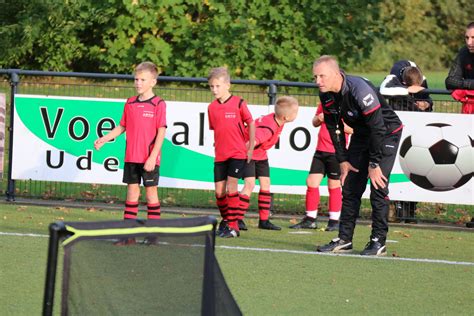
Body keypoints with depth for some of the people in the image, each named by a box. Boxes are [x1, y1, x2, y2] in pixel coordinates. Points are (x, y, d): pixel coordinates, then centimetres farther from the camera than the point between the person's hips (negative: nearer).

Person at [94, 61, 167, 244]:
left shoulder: (158, 104, -8)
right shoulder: (130, 103, 8)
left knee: (151, 192, 2)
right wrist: (104, 139, 6)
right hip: (131, 157, 5)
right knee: (132, 191, 7)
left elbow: (161, 132, -11)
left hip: (149, 159, -5)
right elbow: (122, 127, 17)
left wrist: (152, 157, -16)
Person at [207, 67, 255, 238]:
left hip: (238, 153, -5)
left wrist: (251, 148, -1)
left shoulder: (239, 103, -8)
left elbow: (251, 124, -1)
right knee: (219, 191, 4)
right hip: (220, 155, 5)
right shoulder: (212, 108, 6)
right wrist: (217, 144, 12)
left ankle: (233, 226, -10)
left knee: (231, 186, -15)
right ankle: (225, 219, 27)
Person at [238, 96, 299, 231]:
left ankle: (264, 220, 11)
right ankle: (238, 219, -12)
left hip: (260, 155, 9)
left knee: (265, 183, 6)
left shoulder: (278, 120, -8)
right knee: (250, 184, -17)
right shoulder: (268, 128, -36)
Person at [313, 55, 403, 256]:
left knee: (378, 186, -15)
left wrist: (374, 164, -27)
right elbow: (334, 128, 4)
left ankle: (378, 241, -9)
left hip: (387, 133, -7)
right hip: (361, 134, 7)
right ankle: (344, 240, 10)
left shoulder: (360, 90, -34)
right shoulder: (326, 95, -10)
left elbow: (378, 127, -30)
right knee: (350, 186, 5)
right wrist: (342, 160, 1)